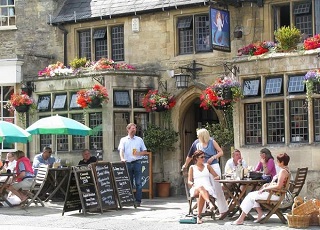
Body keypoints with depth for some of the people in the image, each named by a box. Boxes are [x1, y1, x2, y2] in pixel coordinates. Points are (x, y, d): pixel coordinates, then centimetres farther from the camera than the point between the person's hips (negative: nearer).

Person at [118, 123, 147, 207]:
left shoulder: (139, 139, 13)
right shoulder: (123, 140, 10)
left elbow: (145, 151, 14)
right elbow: (121, 150, -4)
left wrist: (139, 153, -7)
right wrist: (122, 158, -23)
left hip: (137, 162, 0)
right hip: (127, 163, 0)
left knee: (138, 182, -5)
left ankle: (138, 201, -4)